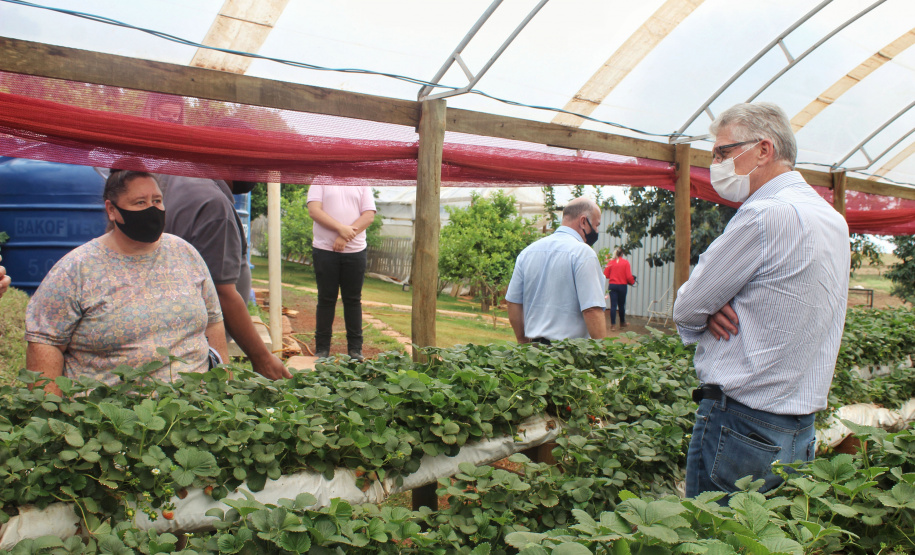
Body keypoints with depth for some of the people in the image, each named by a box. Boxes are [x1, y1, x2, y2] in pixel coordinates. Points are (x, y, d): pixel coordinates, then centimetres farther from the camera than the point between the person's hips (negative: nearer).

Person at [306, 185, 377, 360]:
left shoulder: (362, 184, 9)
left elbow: (369, 216, -1)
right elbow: (314, 210, -7)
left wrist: (346, 237, -13)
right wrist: (341, 228, -18)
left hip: (355, 250, 1)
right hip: (324, 249, -1)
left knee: (353, 300, 5)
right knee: (326, 299, 4)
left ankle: (355, 349, 11)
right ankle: (322, 349, 12)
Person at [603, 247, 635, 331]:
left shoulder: (610, 262, -2)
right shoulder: (625, 262, -6)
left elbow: (606, 275, -1)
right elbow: (629, 276, -8)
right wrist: (632, 282, 11)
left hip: (612, 285, 1)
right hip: (622, 286, -1)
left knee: (613, 305, 1)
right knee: (621, 305, 13)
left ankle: (613, 324, -3)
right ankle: (622, 323, 29)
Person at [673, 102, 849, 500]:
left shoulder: (766, 215, -18)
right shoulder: (832, 218, 13)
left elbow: (686, 308, -13)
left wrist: (703, 313, 9)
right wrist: (713, 308, -4)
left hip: (740, 426, -9)